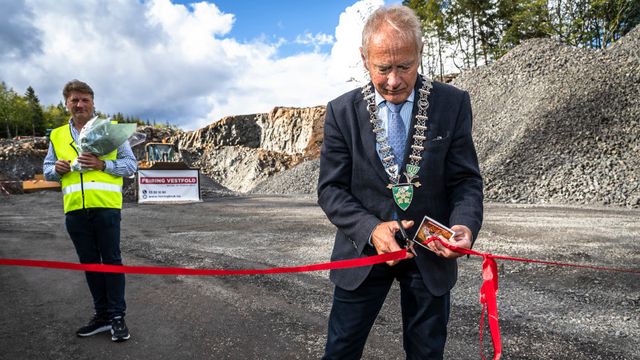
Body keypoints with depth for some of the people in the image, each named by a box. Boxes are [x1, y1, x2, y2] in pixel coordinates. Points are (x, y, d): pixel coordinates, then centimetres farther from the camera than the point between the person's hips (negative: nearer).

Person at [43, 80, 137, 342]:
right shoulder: (57, 136, 14)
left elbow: (131, 164, 1)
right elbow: (47, 170, 20)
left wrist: (103, 164, -15)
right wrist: (56, 169, -4)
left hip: (105, 206, -4)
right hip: (74, 210, 4)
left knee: (111, 260, 0)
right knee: (89, 263, 12)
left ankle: (117, 316, 9)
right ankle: (102, 315, 24)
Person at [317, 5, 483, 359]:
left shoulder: (452, 103, -6)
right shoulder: (342, 111, -5)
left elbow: (466, 180, -4)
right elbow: (331, 189, -6)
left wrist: (464, 225, -25)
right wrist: (371, 228, -22)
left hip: (430, 252, 1)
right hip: (362, 251, 0)